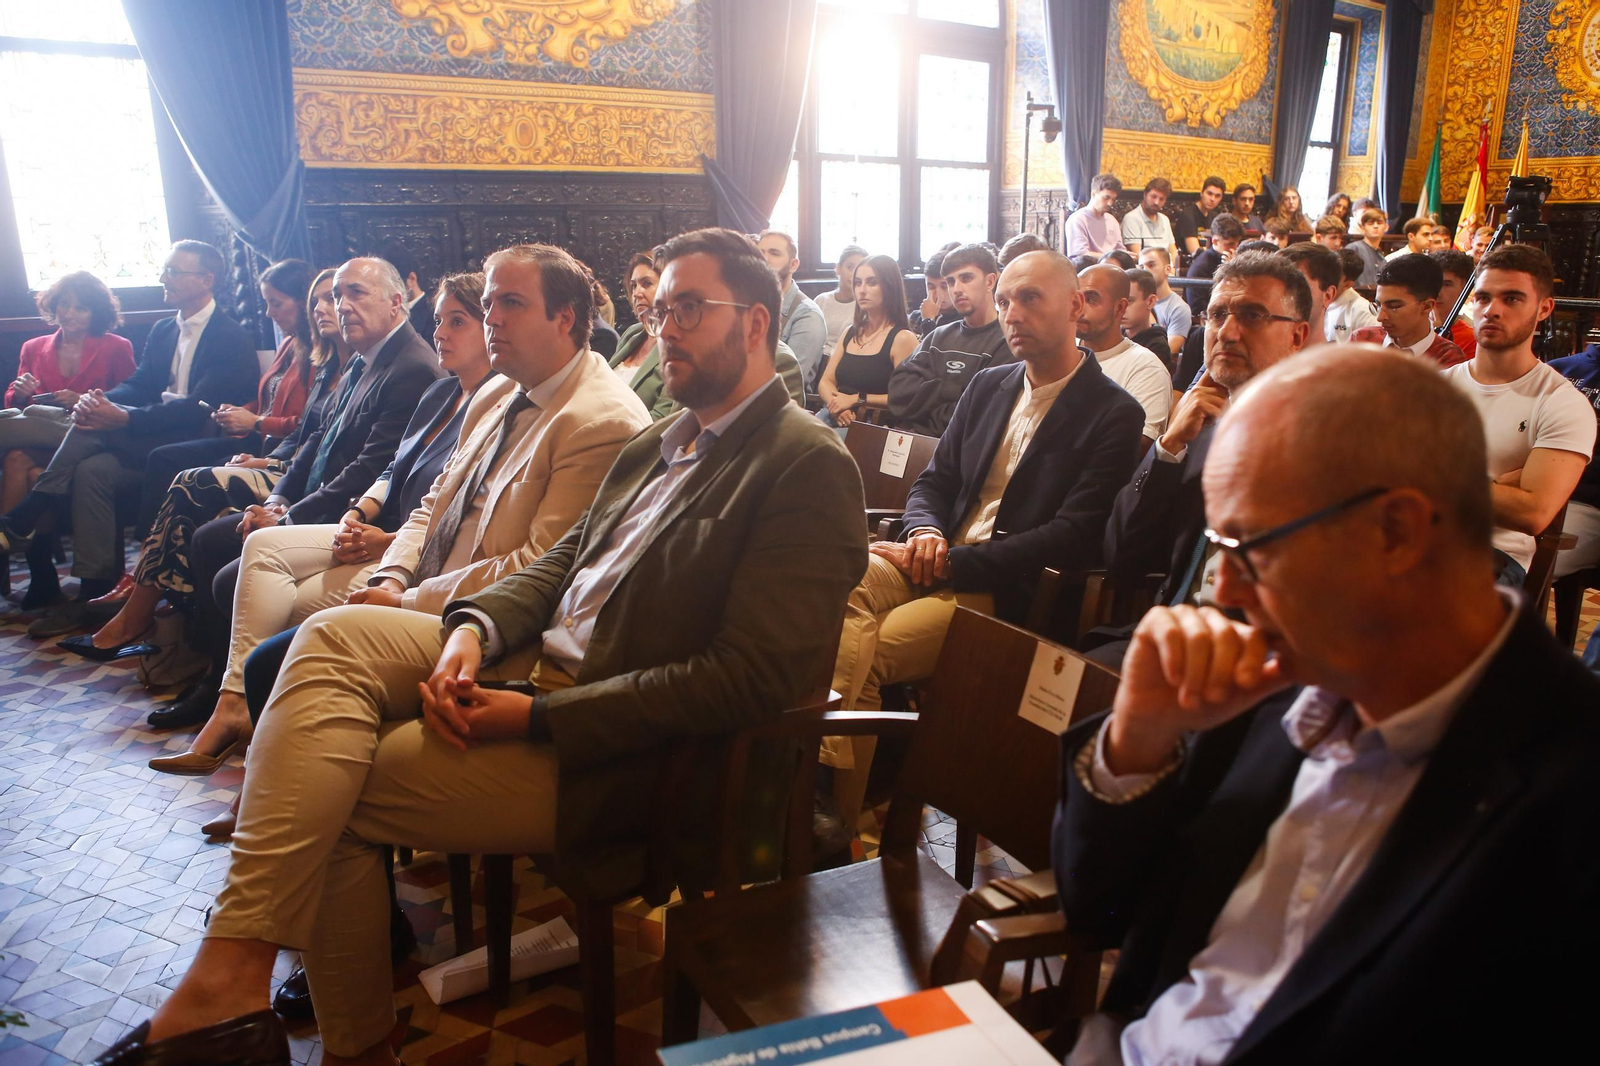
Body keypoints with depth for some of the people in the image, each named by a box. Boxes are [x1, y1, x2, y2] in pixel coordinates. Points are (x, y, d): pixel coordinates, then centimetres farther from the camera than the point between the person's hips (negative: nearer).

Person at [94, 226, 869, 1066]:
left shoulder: (808, 468, -14)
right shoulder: (656, 446, 15)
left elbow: (750, 679, -21)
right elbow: (560, 562, 15)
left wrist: (535, 715, -21)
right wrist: (475, 627, -9)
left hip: (606, 745, -8)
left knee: (326, 797, -10)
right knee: (334, 635, -9)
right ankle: (232, 970, -10)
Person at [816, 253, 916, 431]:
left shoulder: (902, 338, -3)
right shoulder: (850, 333, 19)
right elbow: (826, 382, 15)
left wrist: (857, 399, -11)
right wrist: (835, 404, -8)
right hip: (835, 418, 6)